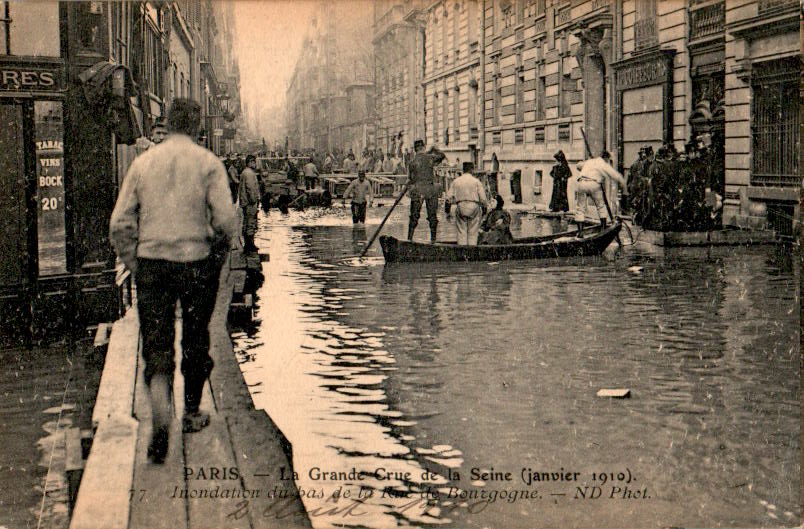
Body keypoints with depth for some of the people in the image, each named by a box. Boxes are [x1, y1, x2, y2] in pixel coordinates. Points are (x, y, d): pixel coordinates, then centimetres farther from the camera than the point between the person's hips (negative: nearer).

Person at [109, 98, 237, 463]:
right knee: (195, 341, 14)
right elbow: (226, 218, -12)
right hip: (196, 261, -1)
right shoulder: (208, 163, -4)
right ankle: (191, 413, 28)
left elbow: (120, 223, 1)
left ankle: (160, 407, -19)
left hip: (150, 262, 1)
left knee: (156, 342, 4)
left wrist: (134, 266, 10)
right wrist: (222, 240, 9)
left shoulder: (143, 163, 4)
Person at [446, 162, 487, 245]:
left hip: (460, 207, 2)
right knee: (473, 233, 1)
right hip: (473, 207, -2)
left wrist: (449, 211, 12)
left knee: (461, 232, 4)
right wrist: (484, 208, 10)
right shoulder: (476, 181, 2)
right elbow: (482, 198, -3)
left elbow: (449, 197, 7)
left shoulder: (456, 181, 9)